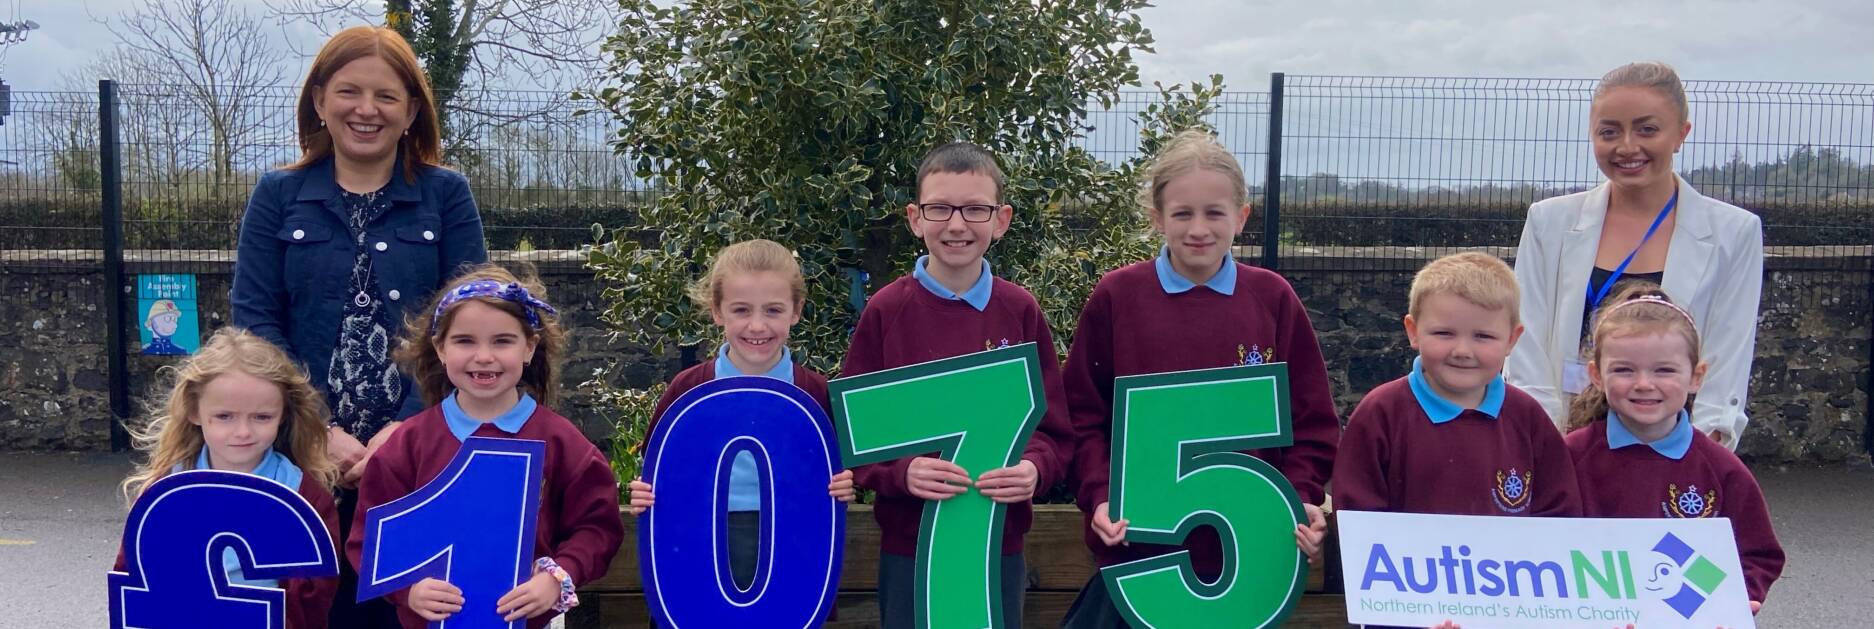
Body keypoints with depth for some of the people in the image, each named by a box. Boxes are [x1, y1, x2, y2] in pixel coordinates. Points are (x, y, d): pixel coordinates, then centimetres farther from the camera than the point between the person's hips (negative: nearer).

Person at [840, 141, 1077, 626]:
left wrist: (1033, 469, -17)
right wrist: (901, 472, -21)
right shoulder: (885, 312, -5)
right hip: (908, 545, -1)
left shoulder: (1021, 312, -1)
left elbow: (1055, 429, 3)